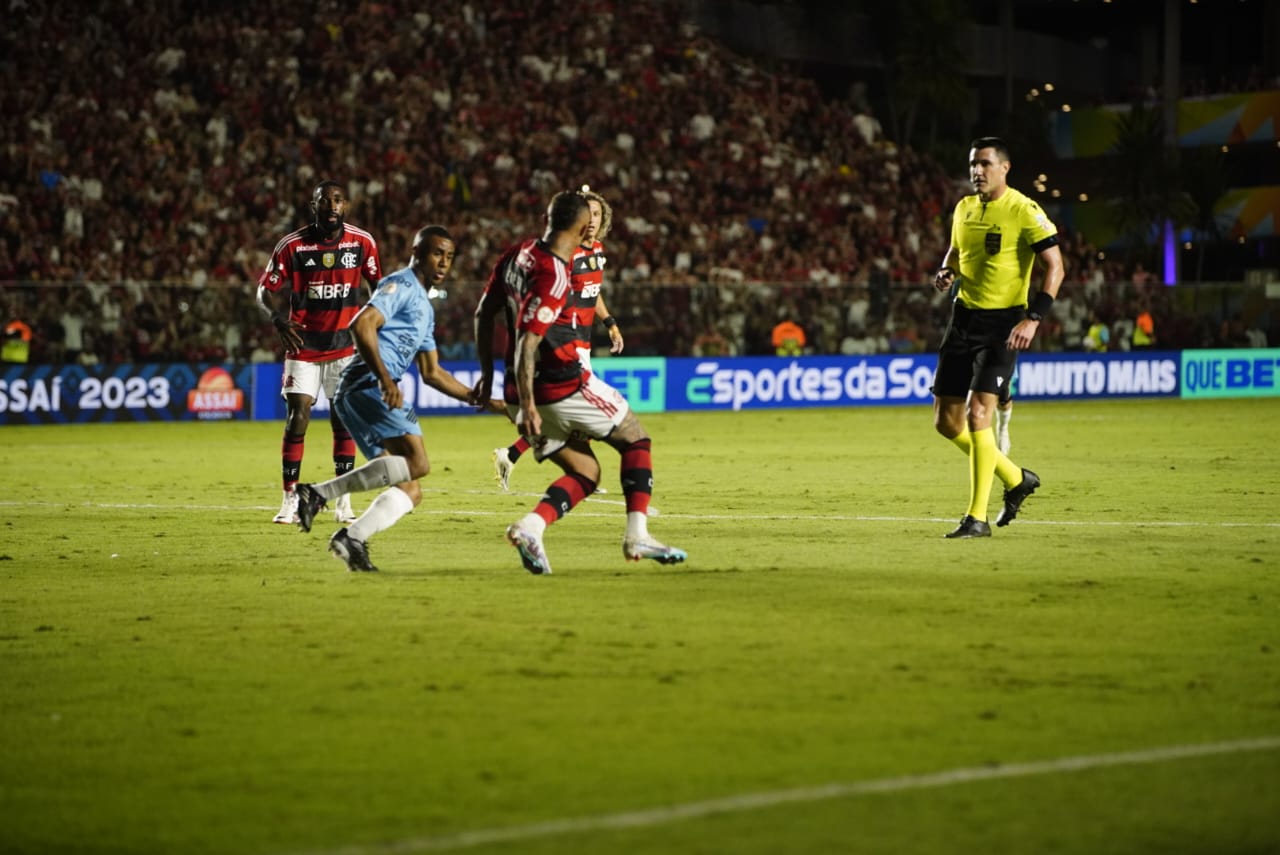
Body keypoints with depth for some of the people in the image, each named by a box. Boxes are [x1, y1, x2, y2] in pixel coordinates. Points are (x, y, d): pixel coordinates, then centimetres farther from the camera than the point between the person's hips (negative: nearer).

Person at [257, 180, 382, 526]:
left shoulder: (362, 242, -4)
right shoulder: (292, 245, -10)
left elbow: (379, 284, 11)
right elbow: (266, 291, -5)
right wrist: (279, 320, -25)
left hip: (344, 343, 1)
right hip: (303, 343, -1)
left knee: (343, 420, 2)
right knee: (297, 418, -6)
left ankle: (343, 501, 10)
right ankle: (290, 500, 2)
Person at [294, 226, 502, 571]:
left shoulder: (425, 308, 28)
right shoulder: (402, 285, -2)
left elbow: (432, 373, 34)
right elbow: (362, 324, -19)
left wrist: (480, 400, 30)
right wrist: (384, 378, -28)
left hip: (379, 391, 10)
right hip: (365, 385, -10)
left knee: (411, 492, 4)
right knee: (416, 462, -24)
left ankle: (351, 539, -5)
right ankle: (319, 493, -25)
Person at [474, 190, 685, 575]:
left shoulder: (517, 255, 5)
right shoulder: (554, 275, -20)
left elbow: (483, 315, 13)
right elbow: (527, 343, -25)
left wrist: (487, 372, 24)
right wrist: (527, 406, -24)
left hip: (527, 390, 8)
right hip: (564, 387, -8)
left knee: (585, 473, 15)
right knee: (636, 440, 12)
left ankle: (530, 526, -9)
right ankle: (636, 535, 5)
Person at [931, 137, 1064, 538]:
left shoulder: (1024, 211, -11)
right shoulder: (964, 208, 9)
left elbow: (1055, 266, -13)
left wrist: (1033, 318, -22)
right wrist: (946, 272, 3)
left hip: (1003, 323, -7)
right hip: (964, 319, 7)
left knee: (977, 413, -18)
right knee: (946, 421, 7)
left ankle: (977, 517, -11)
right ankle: (1015, 479, 28)